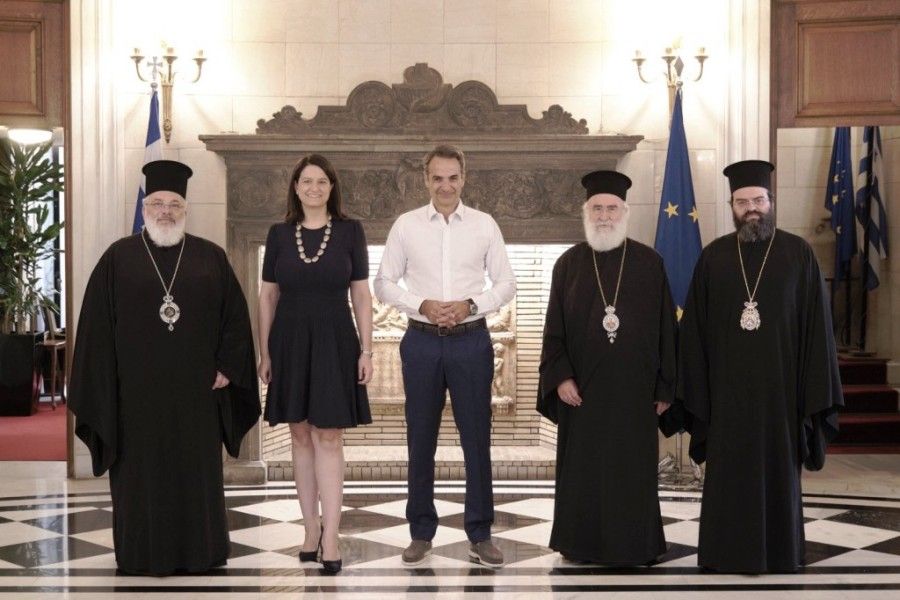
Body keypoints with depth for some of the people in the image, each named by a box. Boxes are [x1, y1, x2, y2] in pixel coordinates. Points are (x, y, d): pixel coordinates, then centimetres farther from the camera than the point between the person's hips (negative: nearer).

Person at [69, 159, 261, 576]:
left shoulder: (211, 257, 6)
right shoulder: (118, 258, 4)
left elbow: (235, 316, 6)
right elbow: (96, 326, 1)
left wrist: (226, 367, -2)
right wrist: (104, 385, -4)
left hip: (195, 390, 1)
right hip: (136, 390, -1)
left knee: (197, 472, 7)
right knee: (141, 473, 5)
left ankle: (197, 553, 18)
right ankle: (144, 555, 15)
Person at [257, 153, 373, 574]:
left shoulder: (349, 231, 1)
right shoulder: (279, 234, 5)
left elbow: (361, 294, 1)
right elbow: (268, 295, 8)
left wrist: (366, 350, -4)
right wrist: (264, 352, 4)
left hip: (334, 342, -2)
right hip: (290, 342, 2)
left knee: (328, 436, -3)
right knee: (301, 435, 7)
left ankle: (330, 537, -2)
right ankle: (311, 530, 17)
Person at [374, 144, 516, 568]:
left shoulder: (485, 225, 3)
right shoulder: (406, 225, 3)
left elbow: (506, 283, 4)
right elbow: (384, 283, 4)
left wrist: (471, 304, -12)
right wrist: (422, 305, -11)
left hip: (471, 340, 0)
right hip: (422, 341, 1)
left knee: (477, 438, 4)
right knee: (420, 440, 8)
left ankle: (480, 534, 15)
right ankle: (421, 532, 21)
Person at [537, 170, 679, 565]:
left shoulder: (650, 263, 1)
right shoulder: (568, 264, 4)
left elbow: (665, 328, 1)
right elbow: (554, 327, 3)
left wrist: (665, 387, -2)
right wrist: (559, 376, -8)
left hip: (634, 390, -1)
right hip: (582, 390, 1)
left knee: (633, 472, 5)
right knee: (582, 471, 7)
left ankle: (632, 547, 18)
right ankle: (581, 544, 21)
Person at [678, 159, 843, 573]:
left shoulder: (798, 254, 0)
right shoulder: (713, 257, 4)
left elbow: (816, 325, -2)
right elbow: (695, 330, 4)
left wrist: (816, 394, -7)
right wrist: (695, 392, -1)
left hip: (779, 386, -1)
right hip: (726, 388, 1)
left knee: (778, 470, 7)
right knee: (728, 474, 6)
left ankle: (779, 553, 20)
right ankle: (727, 553, 17)